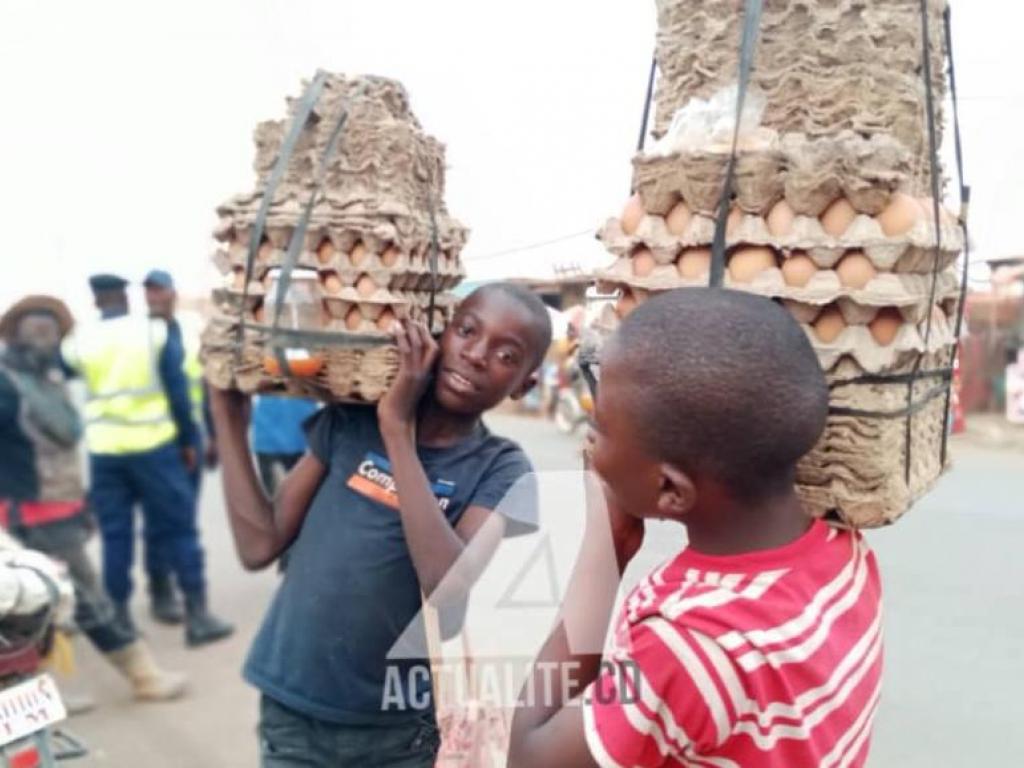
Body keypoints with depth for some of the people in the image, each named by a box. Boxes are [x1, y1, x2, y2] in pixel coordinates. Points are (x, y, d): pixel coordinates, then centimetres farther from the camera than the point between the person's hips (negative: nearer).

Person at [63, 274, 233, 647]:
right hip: (153, 444, -2)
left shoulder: (80, 341, 2)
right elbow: (178, 390, -3)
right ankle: (197, 615, 5)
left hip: (105, 450, 2)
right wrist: (187, 439, 4)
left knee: (115, 535, 11)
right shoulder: (154, 331, -2)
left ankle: (119, 617, 17)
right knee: (179, 528, 3)